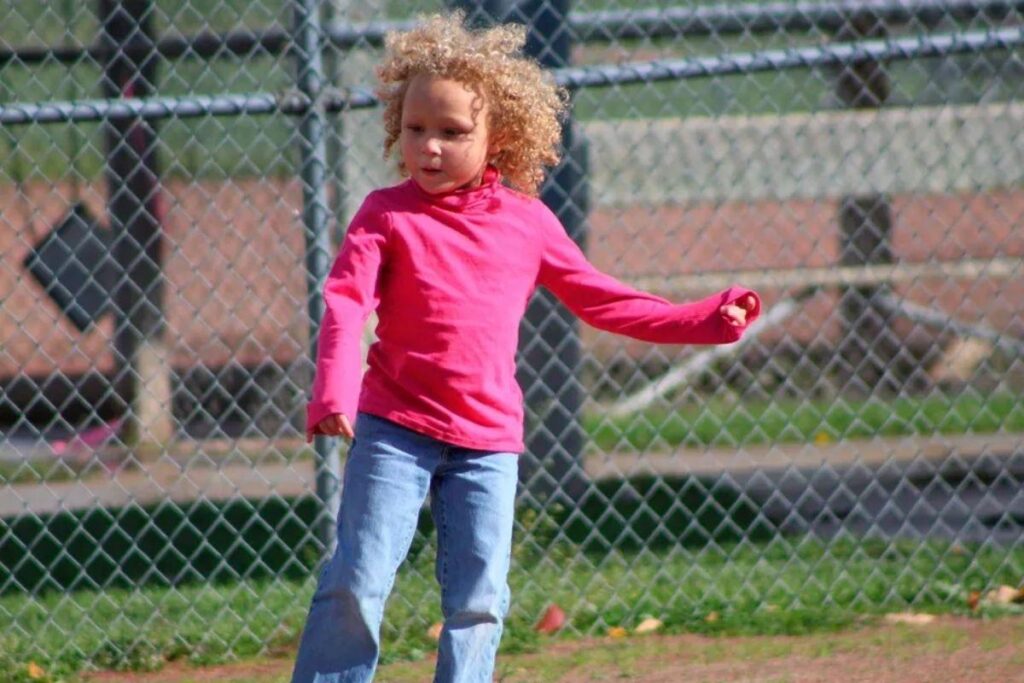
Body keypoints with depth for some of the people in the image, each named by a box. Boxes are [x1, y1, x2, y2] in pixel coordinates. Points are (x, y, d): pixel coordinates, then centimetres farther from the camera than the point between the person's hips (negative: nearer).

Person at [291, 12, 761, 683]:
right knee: (358, 583, -8)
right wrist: (333, 394, -30)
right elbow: (345, 303, -13)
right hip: (394, 428, -3)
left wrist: (700, 321, 11)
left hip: (488, 439, 3)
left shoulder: (527, 222, 6)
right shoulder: (388, 215, -3)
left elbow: (598, 298, 15)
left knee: (478, 600, 2)